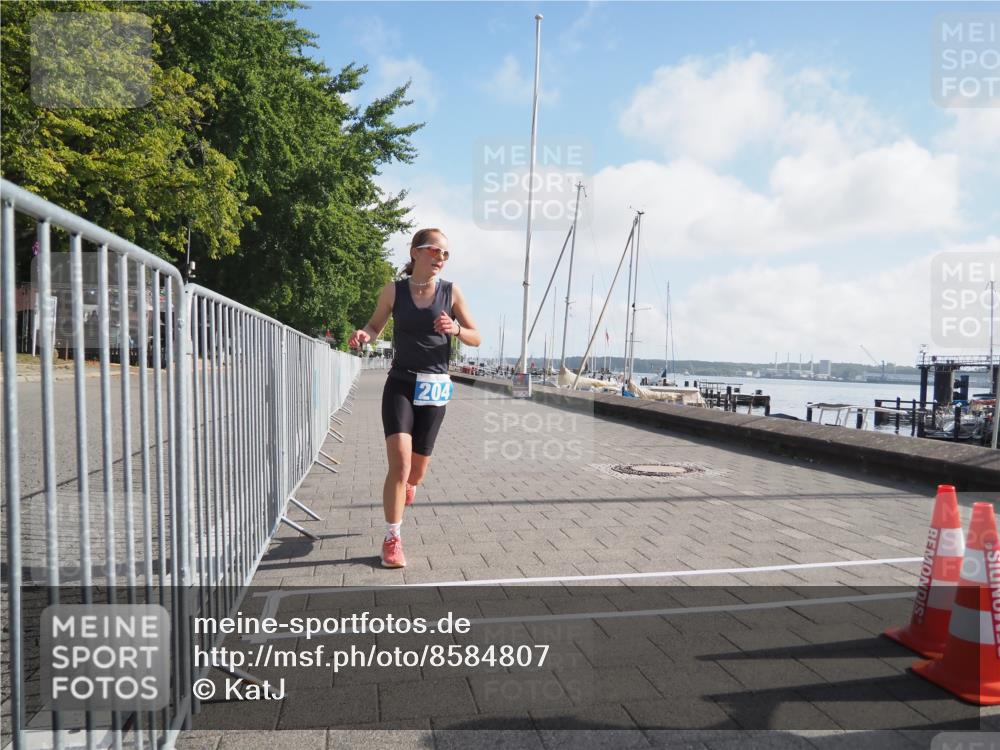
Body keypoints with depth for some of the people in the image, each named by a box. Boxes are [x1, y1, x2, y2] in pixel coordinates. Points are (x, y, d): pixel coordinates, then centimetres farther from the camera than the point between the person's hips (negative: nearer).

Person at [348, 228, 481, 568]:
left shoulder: (451, 292, -1)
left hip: (434, 388, 1)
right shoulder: (394, 290, -1)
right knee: (399, 463, -17)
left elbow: (476, 339, 3)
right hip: (400, 384, -1)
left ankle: (409, 485, 50)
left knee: (417, 469, 11)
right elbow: (375, 326, 12)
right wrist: (364, 335, -11)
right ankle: (392, 539, -2)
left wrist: (456, 329, -18)